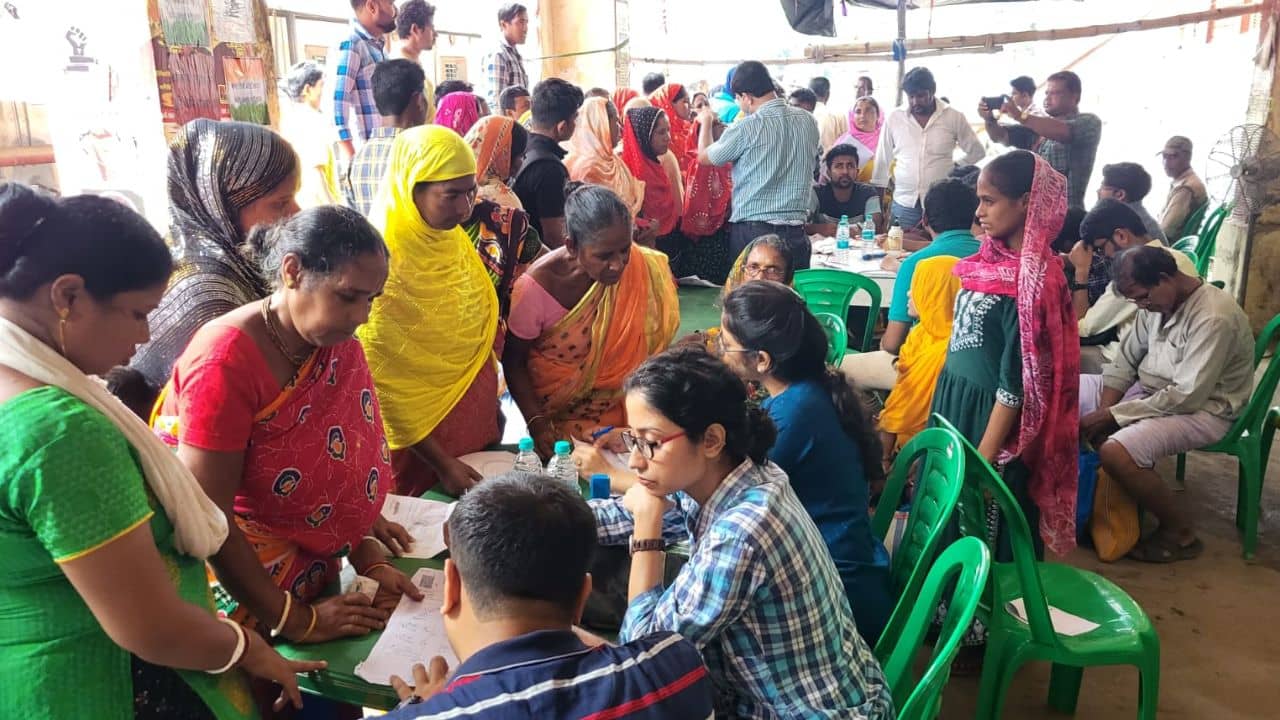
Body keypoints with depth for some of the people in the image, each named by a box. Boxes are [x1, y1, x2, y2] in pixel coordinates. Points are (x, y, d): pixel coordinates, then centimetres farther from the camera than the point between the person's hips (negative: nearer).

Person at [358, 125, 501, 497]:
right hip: (418, 448, -6)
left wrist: (492, 406, 4)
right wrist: (441, 463, -18)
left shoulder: (455, 241, -1)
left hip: (478, 433, 7)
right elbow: (378, 382, -19)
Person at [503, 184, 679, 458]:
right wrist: (537, 424, -18)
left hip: (621, 410, 2)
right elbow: (513, 361, -9)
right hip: (557, 415, -2)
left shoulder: (642, 270, -18)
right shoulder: (536, 288, -24)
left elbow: (649, 345, -8)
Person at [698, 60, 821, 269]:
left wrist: (706, 122, 23)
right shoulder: (807, 121, 4)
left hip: (751, 230, -4)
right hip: (796, 232, 5)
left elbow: (704, 157, 3)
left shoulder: (745, 129, -12)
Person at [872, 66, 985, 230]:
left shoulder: (954, 117, -1)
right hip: (904, 202, 1)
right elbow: (883, 159, 9)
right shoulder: (895, 117, 3)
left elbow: (977, 152, 10)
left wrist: (954, 168, 5)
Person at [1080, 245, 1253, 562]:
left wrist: (1113, 415, -25)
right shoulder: (1156, 301, 0)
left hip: (1203, 408, -9)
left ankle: (1181, 530, -5)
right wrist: (1104, 409, -10)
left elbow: (1186, 397, -29)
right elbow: (1125, 359, 6)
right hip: (1149, 390, 9)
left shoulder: (1214, 318, -26)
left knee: (1116, 453, -32)